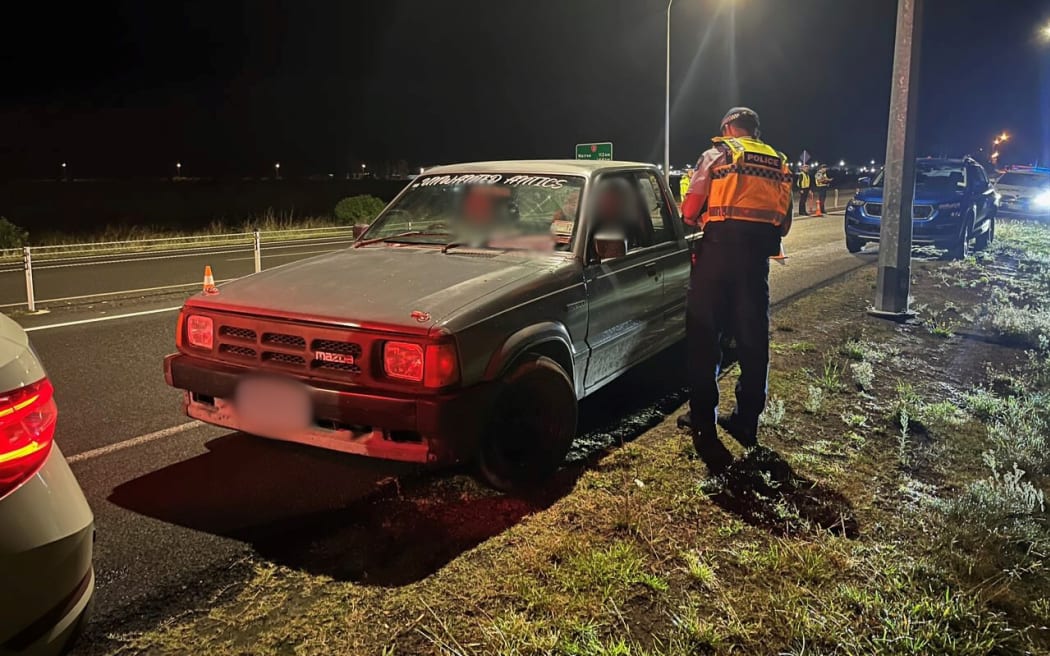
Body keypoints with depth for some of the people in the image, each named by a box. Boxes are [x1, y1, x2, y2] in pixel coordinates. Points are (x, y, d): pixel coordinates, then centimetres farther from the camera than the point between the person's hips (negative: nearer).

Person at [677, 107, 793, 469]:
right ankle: (747, 420, 16)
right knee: (752, 336, 10)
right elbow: (784, 220, 13)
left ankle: (703, 418, 5)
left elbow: (689, 210, -1)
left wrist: (698, 222, 20)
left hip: (720, 246, -4)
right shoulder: (779, 163, 19)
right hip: (759, 251, 4)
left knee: (705, 334, 3)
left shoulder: (716, 155, 5)